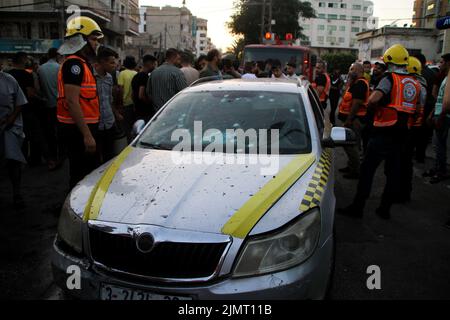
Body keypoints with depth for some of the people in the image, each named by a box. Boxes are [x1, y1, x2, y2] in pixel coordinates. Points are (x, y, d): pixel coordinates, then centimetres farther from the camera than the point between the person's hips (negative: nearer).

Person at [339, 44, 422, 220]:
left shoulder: (390, 79, -10)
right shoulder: (415, 83, 11)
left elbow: (373, 99, -25)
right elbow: (416, 108, 14)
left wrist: (373, 106, -4)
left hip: (384, 131, -6)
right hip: (403, 132, 6)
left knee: (367, 169, 0)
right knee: (393, 171, 11)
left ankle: (357, 207, 2)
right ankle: (385, 209, 18)